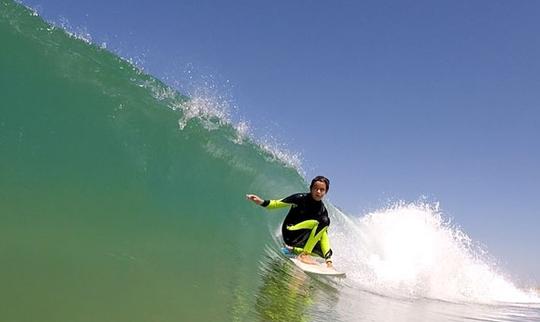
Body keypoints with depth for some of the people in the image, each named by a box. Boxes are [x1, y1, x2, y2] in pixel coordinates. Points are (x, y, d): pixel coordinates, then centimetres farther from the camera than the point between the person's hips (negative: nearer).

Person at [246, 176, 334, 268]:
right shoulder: (301, 198, -9)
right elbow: (277, 204, -6)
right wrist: (262, 202, -28)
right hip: (290, 234, -6)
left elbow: (323, 234, -4)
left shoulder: (323, 211, 1)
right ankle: (304, 254, -24)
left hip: (301, 240, 6)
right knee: (323, 221, -22)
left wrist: (328, 260, -14)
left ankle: (294, 250, 6)